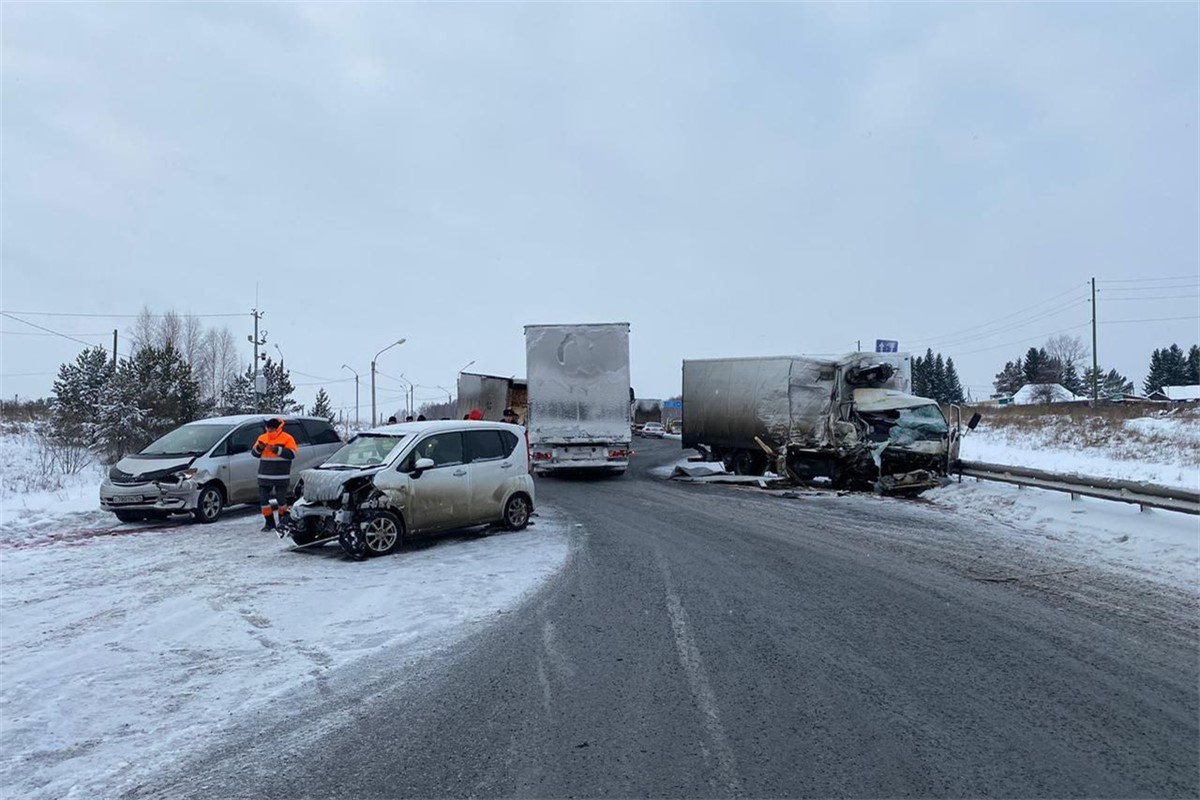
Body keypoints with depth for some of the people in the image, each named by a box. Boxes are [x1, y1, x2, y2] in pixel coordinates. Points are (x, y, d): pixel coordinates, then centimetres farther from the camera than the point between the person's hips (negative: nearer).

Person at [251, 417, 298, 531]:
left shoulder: (287, 438, -4)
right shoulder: (262, 438, 12)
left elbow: (292, 454, -14)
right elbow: (254, 453, 14)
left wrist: (277, 450, -22)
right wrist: (259, 448, -9)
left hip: (281, 476, -5)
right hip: (264, 475, 5)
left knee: (281, 498, -1)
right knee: (263, 498, 4)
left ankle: (284, 520, 20)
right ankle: (269, 522, 14)